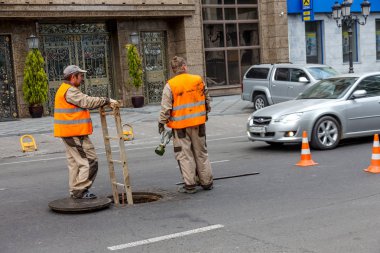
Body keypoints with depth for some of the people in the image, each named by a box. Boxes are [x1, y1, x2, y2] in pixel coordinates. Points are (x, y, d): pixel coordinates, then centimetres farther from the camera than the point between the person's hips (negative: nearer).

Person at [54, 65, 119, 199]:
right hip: (75, 133, -11)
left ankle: (75, 191, 21)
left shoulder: (64, 89, 19)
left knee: (74, 162, 16)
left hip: (68, 133, 11)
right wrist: (107, 101, -20)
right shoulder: (70, 91, -16)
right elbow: (87, 101, -24)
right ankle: (80, 190, -6)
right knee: (90, 161, -8)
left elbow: (82, 103, 18)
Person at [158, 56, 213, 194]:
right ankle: (206, 182, 22)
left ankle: (190, 185, 5)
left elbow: (165, 108, -10)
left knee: (185, 155, 4)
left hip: (180, 125, -3)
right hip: (198, 123, 4)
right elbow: (207, 99, 11)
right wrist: (206, 112, 27)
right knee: (201, 153, 15)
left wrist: (162, 122, 2)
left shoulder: (170, 85, -11)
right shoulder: (198, 80, 1)